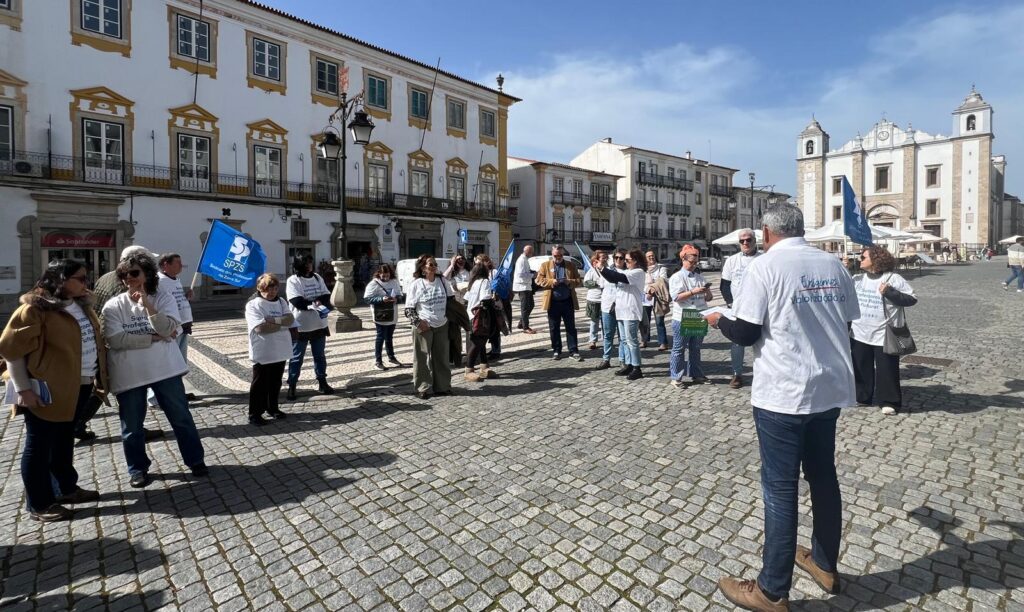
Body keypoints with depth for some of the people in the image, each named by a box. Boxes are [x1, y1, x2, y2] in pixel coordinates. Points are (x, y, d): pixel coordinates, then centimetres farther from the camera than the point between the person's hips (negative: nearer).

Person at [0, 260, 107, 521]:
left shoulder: (81, 305, 9)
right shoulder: (35, 309, -16)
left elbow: (92, 341, 17)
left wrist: (99, 378, 13)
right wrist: (23, 389, -16)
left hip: (79, 387, 8)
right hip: (47, 391, -8)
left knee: (64, 440, 20)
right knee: (39, 446, 6)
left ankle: (66, 488, 35)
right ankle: (40, 505, 17)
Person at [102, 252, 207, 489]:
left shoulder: (163, 299, -2)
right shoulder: (113, 306, -3)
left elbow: (168, 329, -16)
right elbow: (115, 340, -14)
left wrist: (147, 304, -22)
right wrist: (154, 338, -14)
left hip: (165, 369, 0)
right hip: (129, 375, 0)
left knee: (181, 417, 8)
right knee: (132, 425, 11)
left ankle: (195, 460, 22)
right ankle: (138, 469, 29)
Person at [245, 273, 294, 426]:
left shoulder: (281, 301, 8)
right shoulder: (253, 305, -9)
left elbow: (290, 319, -6)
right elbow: (261, 328, -22)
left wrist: (272, 319, -18)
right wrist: (282, 323, -14)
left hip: (280, 350, 5)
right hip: (263, 353, -5)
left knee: (276, 382, 17)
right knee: (260, 384, 4)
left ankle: (272, 408, 32)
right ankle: (255, 414, 14)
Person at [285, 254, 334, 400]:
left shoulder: (317, 277, 7)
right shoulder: (293, 280, -10)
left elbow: (326, 296, 1)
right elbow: (297, 302, -20)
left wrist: (319, 302, -18)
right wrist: (315, 303, -15)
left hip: (319, 324, 5)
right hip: (300, 326, -5)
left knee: (320, 355, 15)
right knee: (297, 358, 5)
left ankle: (322, 382, 28)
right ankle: (291, 387, 14)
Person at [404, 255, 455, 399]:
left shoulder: (442, 281, 5)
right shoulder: (416, 284, -6)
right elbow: (409, 308, -5)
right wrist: (418, 322, -16)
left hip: (442, 325, 4)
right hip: (423, 327, -4)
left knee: (442, 357, 11)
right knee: (422, 358, 1)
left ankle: (442, 386, 22)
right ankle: (423, 388, 11)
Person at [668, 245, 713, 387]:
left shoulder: (700, 276, 14)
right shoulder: (676, 277, -5)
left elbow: (708, 298, 16)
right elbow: (676, 297, -17)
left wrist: (707, 291, -6)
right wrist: (693, 292, -23)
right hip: (682, 320, -6)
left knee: (696, 349, 15)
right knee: (679, 349, 1)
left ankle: (696, 375, 25)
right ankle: (675, 377, 8)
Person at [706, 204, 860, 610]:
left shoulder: (764, 266, -13)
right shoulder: (833, 265, 5)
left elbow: (746, 333, -15)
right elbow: (845, 323, 13)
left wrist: (718, 320, 4)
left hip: (783, 394, -6)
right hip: (830, 388, 7)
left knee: (780, 488, 2)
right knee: (823, 476, 21)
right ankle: (825, 564, 39)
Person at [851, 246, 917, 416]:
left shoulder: (893, 278, -8)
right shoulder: (857, 279, 5)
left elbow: (912, 299, -8)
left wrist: (889, 292, -21)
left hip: (884, 335, -5)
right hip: (860, 334, 5)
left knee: (886, 369, 4)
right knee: (860, 368, 13)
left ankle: (889, 402, 17)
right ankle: (861, 397, 27)